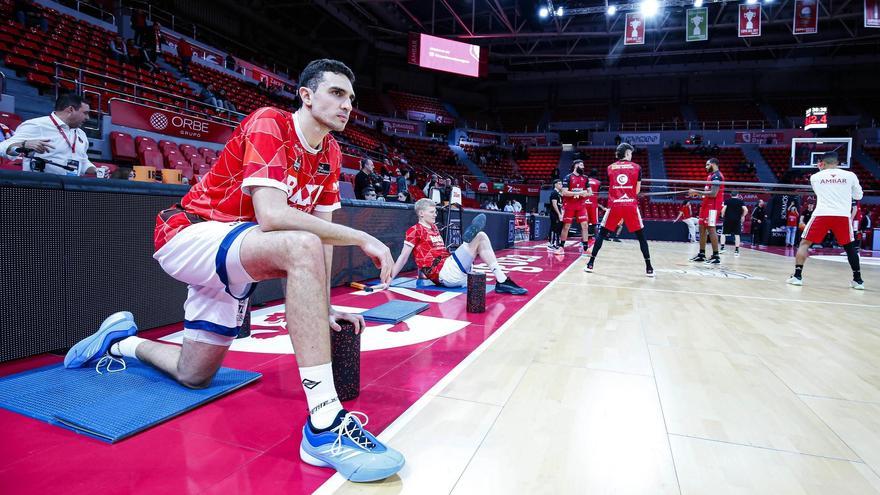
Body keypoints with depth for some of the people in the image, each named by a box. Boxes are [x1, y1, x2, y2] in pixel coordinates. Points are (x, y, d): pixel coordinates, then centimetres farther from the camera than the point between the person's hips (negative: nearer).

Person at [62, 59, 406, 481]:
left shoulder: (330, 154, 3)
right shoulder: (268, 124, -20)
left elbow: (323, 233, 4)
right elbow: (271, 215, -34)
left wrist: (324, 308, -1)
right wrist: (361, 238, -32)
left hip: (228, 256, 8)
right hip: (190, 234, -8)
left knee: (194, 375, 18)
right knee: (301, 246, -38)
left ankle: (121, 342, 48)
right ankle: (324, 423, -42)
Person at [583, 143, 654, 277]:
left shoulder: (610, 168, 10)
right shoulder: (636, 167, 6)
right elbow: (637, 191, 8)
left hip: (614, 205, 1)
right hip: (631, 206, -1)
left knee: (602, 233, 10)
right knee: (641, 235, 9)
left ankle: (590, 264, 7)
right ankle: (649, 267, 8)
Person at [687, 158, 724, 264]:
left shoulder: (717, 176, -13)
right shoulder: (711, 176, 18)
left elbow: (713, 193, -22)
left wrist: (697, 192, -18)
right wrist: (697, 193, 12)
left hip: (712, 206, -10)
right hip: (706, 205, 10)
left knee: (711, 229, -9)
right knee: (702, 228, 10)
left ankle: (716, 256, -5)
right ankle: (702, 254, 16)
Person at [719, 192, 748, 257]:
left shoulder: (727, 201, 3)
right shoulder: (740, 201, 4)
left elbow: (723, 210, -9)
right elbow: (746, 210, -5)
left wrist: (722, 216, 8)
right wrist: (743, 216, 11)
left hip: (728, 219, -1)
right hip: (737, 220, 1)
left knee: (723, 233, 11)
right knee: (737, 234, 5)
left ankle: (722, 248, 4)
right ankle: (736, 250, 2)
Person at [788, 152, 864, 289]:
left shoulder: (815, 176, 9)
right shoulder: (850, 175, 8)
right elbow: (858, 196, 20)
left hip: (821, 214, -1)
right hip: (843, 216, 1)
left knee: (804, 243, 9)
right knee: (850, 247, 18)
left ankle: (797, 276, -1)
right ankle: (858, 280, 19)